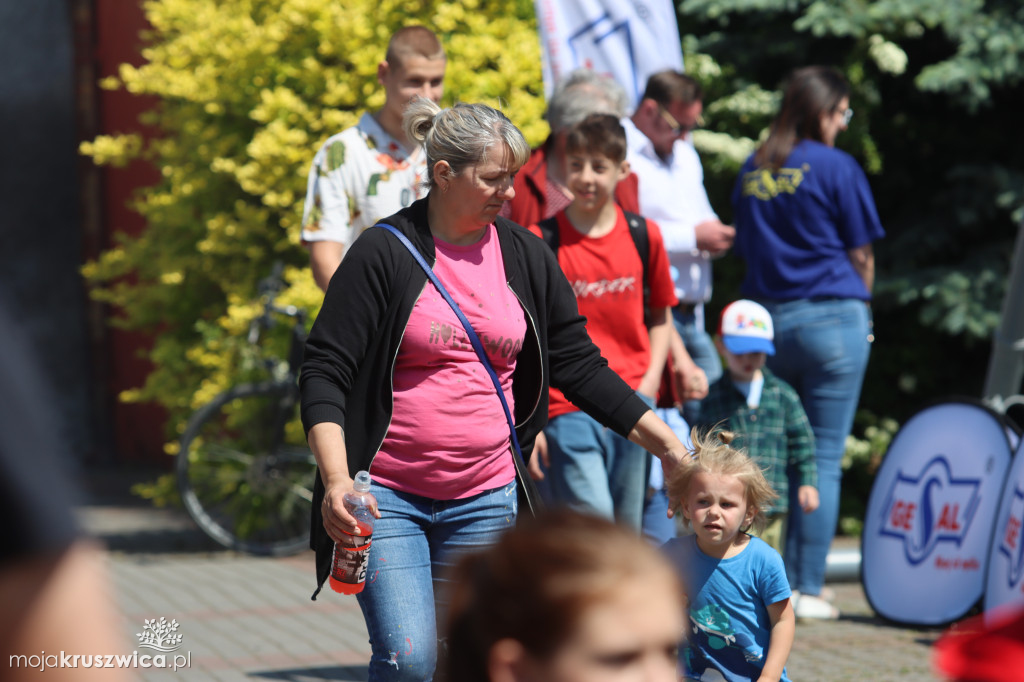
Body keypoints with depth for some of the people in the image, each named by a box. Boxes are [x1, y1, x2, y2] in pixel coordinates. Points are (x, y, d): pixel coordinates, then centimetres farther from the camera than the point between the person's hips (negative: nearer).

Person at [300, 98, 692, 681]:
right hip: (386, 495, -4)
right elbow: (324, 375, -9)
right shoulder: (386, 253, -8)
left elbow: (579, 364, 13)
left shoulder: (523, 255, 7)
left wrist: (664, 441, 6)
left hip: (485, 501, 4)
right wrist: (336, 479, -22)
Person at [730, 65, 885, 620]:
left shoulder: (751, 171, 10)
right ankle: (808, 590, -1)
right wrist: (859, 307, 18)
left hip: (765, 320, 5)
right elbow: (861, 255, 0)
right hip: (831, 319, -5)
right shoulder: (836, 167, -6)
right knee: (824, 459, -1)